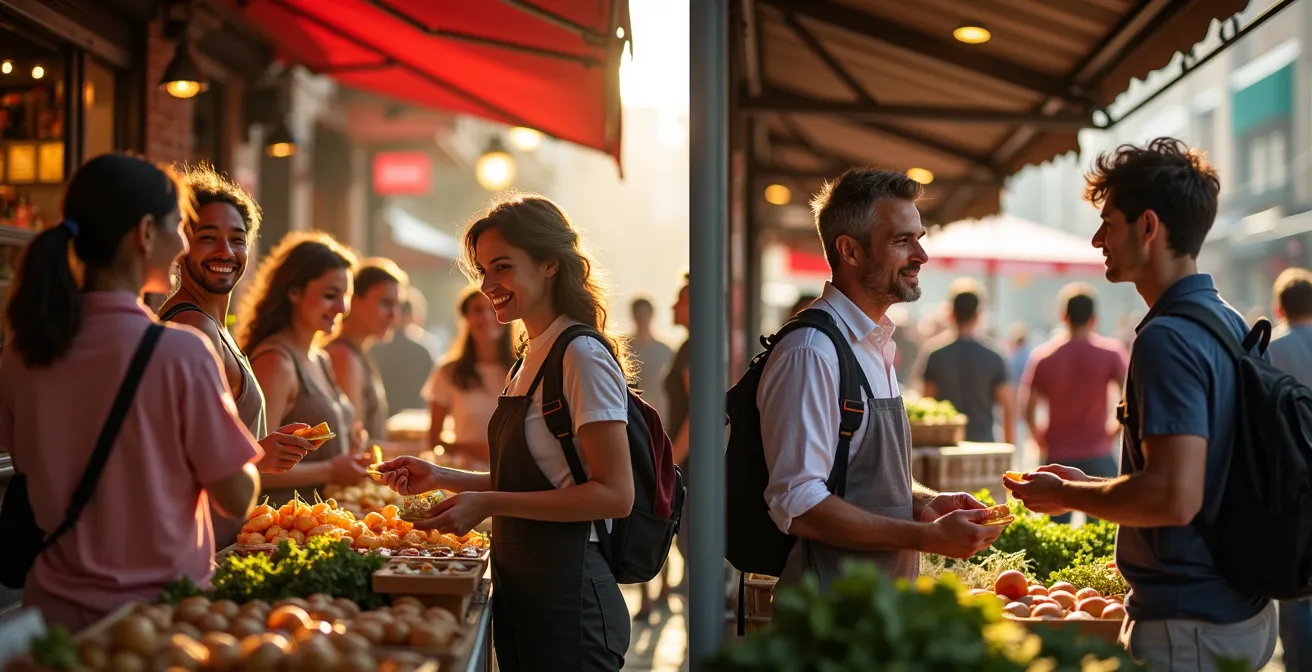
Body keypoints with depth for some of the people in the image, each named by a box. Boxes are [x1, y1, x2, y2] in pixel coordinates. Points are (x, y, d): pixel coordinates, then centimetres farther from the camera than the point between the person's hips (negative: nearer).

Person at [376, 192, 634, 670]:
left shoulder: (583, 356, -14)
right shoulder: (532, 358, 13)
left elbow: (614, 494, -19)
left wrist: (488, 504, -21)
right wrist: (442, 478, 8)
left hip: (567, 598, -9)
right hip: (519, 590, 9)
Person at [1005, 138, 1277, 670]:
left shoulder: (1167, 339, -21)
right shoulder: (1231, 323, 10)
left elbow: (1174, 496, -28)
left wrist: (1068, 495, -13)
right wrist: (1091, 483, 18)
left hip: (1185, 626, -10)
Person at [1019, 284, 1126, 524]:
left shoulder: (1043, 356, -1)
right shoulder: (1111, 353, -4)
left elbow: (1028, 410, -6)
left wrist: (1041, 440, 9)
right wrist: (1114, 430, 2)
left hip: (1056, 456, 1)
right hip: (1098, 456, -1)